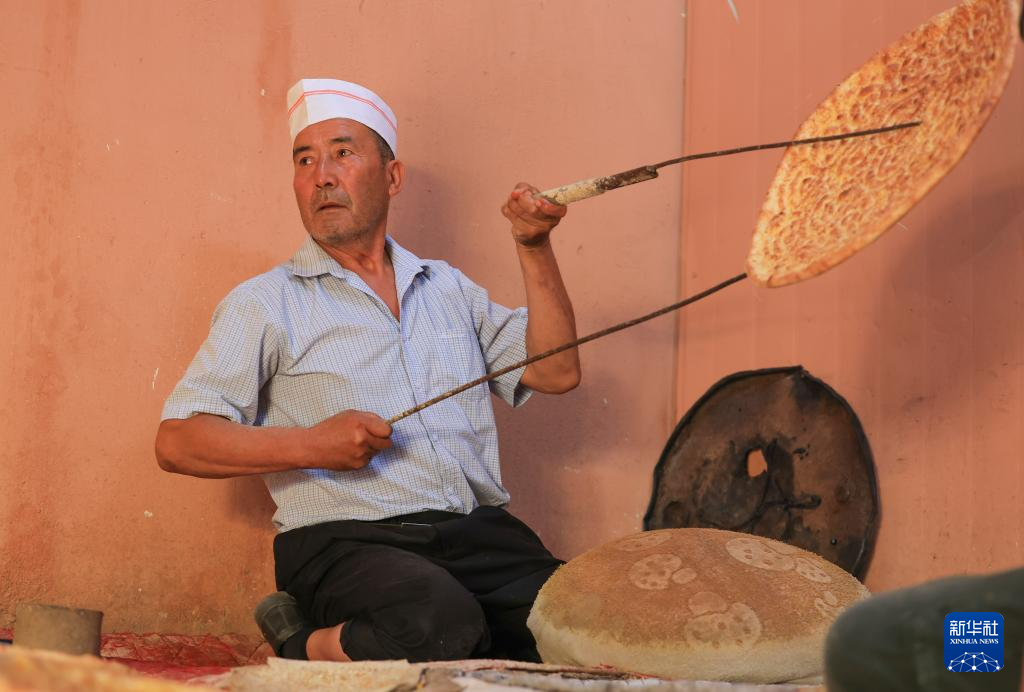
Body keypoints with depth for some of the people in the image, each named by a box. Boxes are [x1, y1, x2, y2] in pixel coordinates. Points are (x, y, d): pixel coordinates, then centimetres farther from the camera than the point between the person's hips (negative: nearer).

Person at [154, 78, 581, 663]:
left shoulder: (449, 288, 23)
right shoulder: (266, 304, 8)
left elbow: (557, 373, 16)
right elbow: (178, 441, 0)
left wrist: (535, 249, 9)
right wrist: (311, 446, -13)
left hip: (480, 533, 5)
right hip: (346, 541, -4)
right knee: (436, 619, -38)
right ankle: (309, 649, -8)